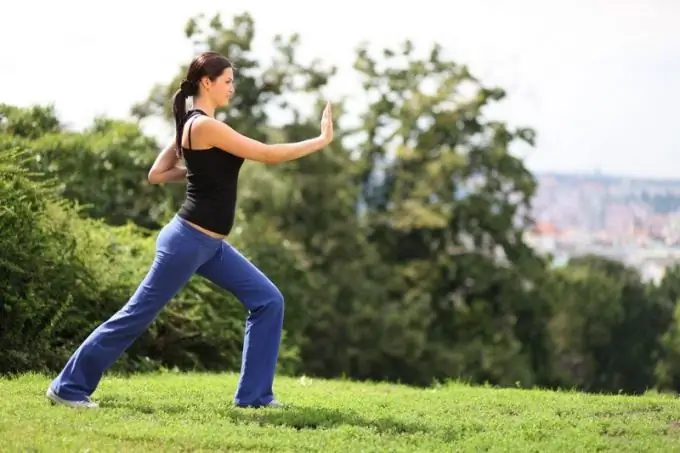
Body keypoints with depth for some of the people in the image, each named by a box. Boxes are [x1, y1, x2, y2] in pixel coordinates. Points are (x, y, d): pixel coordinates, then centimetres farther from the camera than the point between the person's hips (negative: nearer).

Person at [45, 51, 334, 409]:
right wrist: (322, 140, -12)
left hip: (210, 245, 10)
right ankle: (69, 386, 11)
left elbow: (156, 174, 15)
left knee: (268, 301, 5)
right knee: (138, 314, 0)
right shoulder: (205, 126, -18)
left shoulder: (191, 125, 11)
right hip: (188, 241, -10)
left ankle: (254, 394, 9)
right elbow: (268, 155, -18)